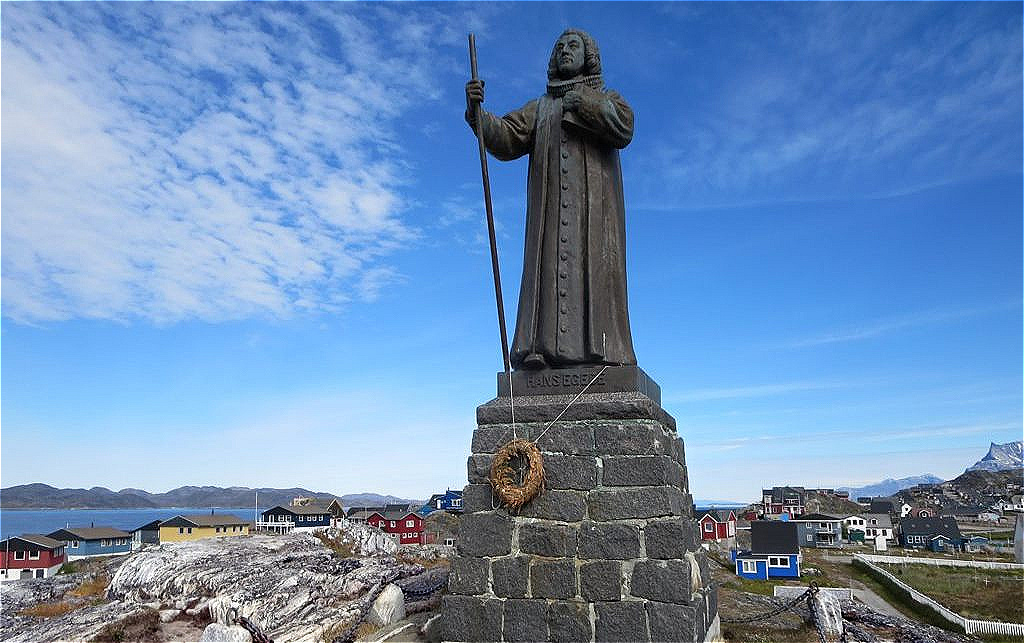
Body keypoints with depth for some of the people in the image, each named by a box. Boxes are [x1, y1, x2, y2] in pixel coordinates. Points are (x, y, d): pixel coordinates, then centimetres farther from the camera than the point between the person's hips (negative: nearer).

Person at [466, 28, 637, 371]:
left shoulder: (607, 98, 21)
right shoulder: (539, 108, 27)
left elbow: (622, 129, -3)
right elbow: (505, 141, 8)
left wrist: (580, 102, -4)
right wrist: (476, 110, -8)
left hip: (594, 202, -2)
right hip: (552, 206, 2)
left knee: (594, 265, -16)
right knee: (549, 267, -14)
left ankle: (599, 350, -22)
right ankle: (541, 348, -23)